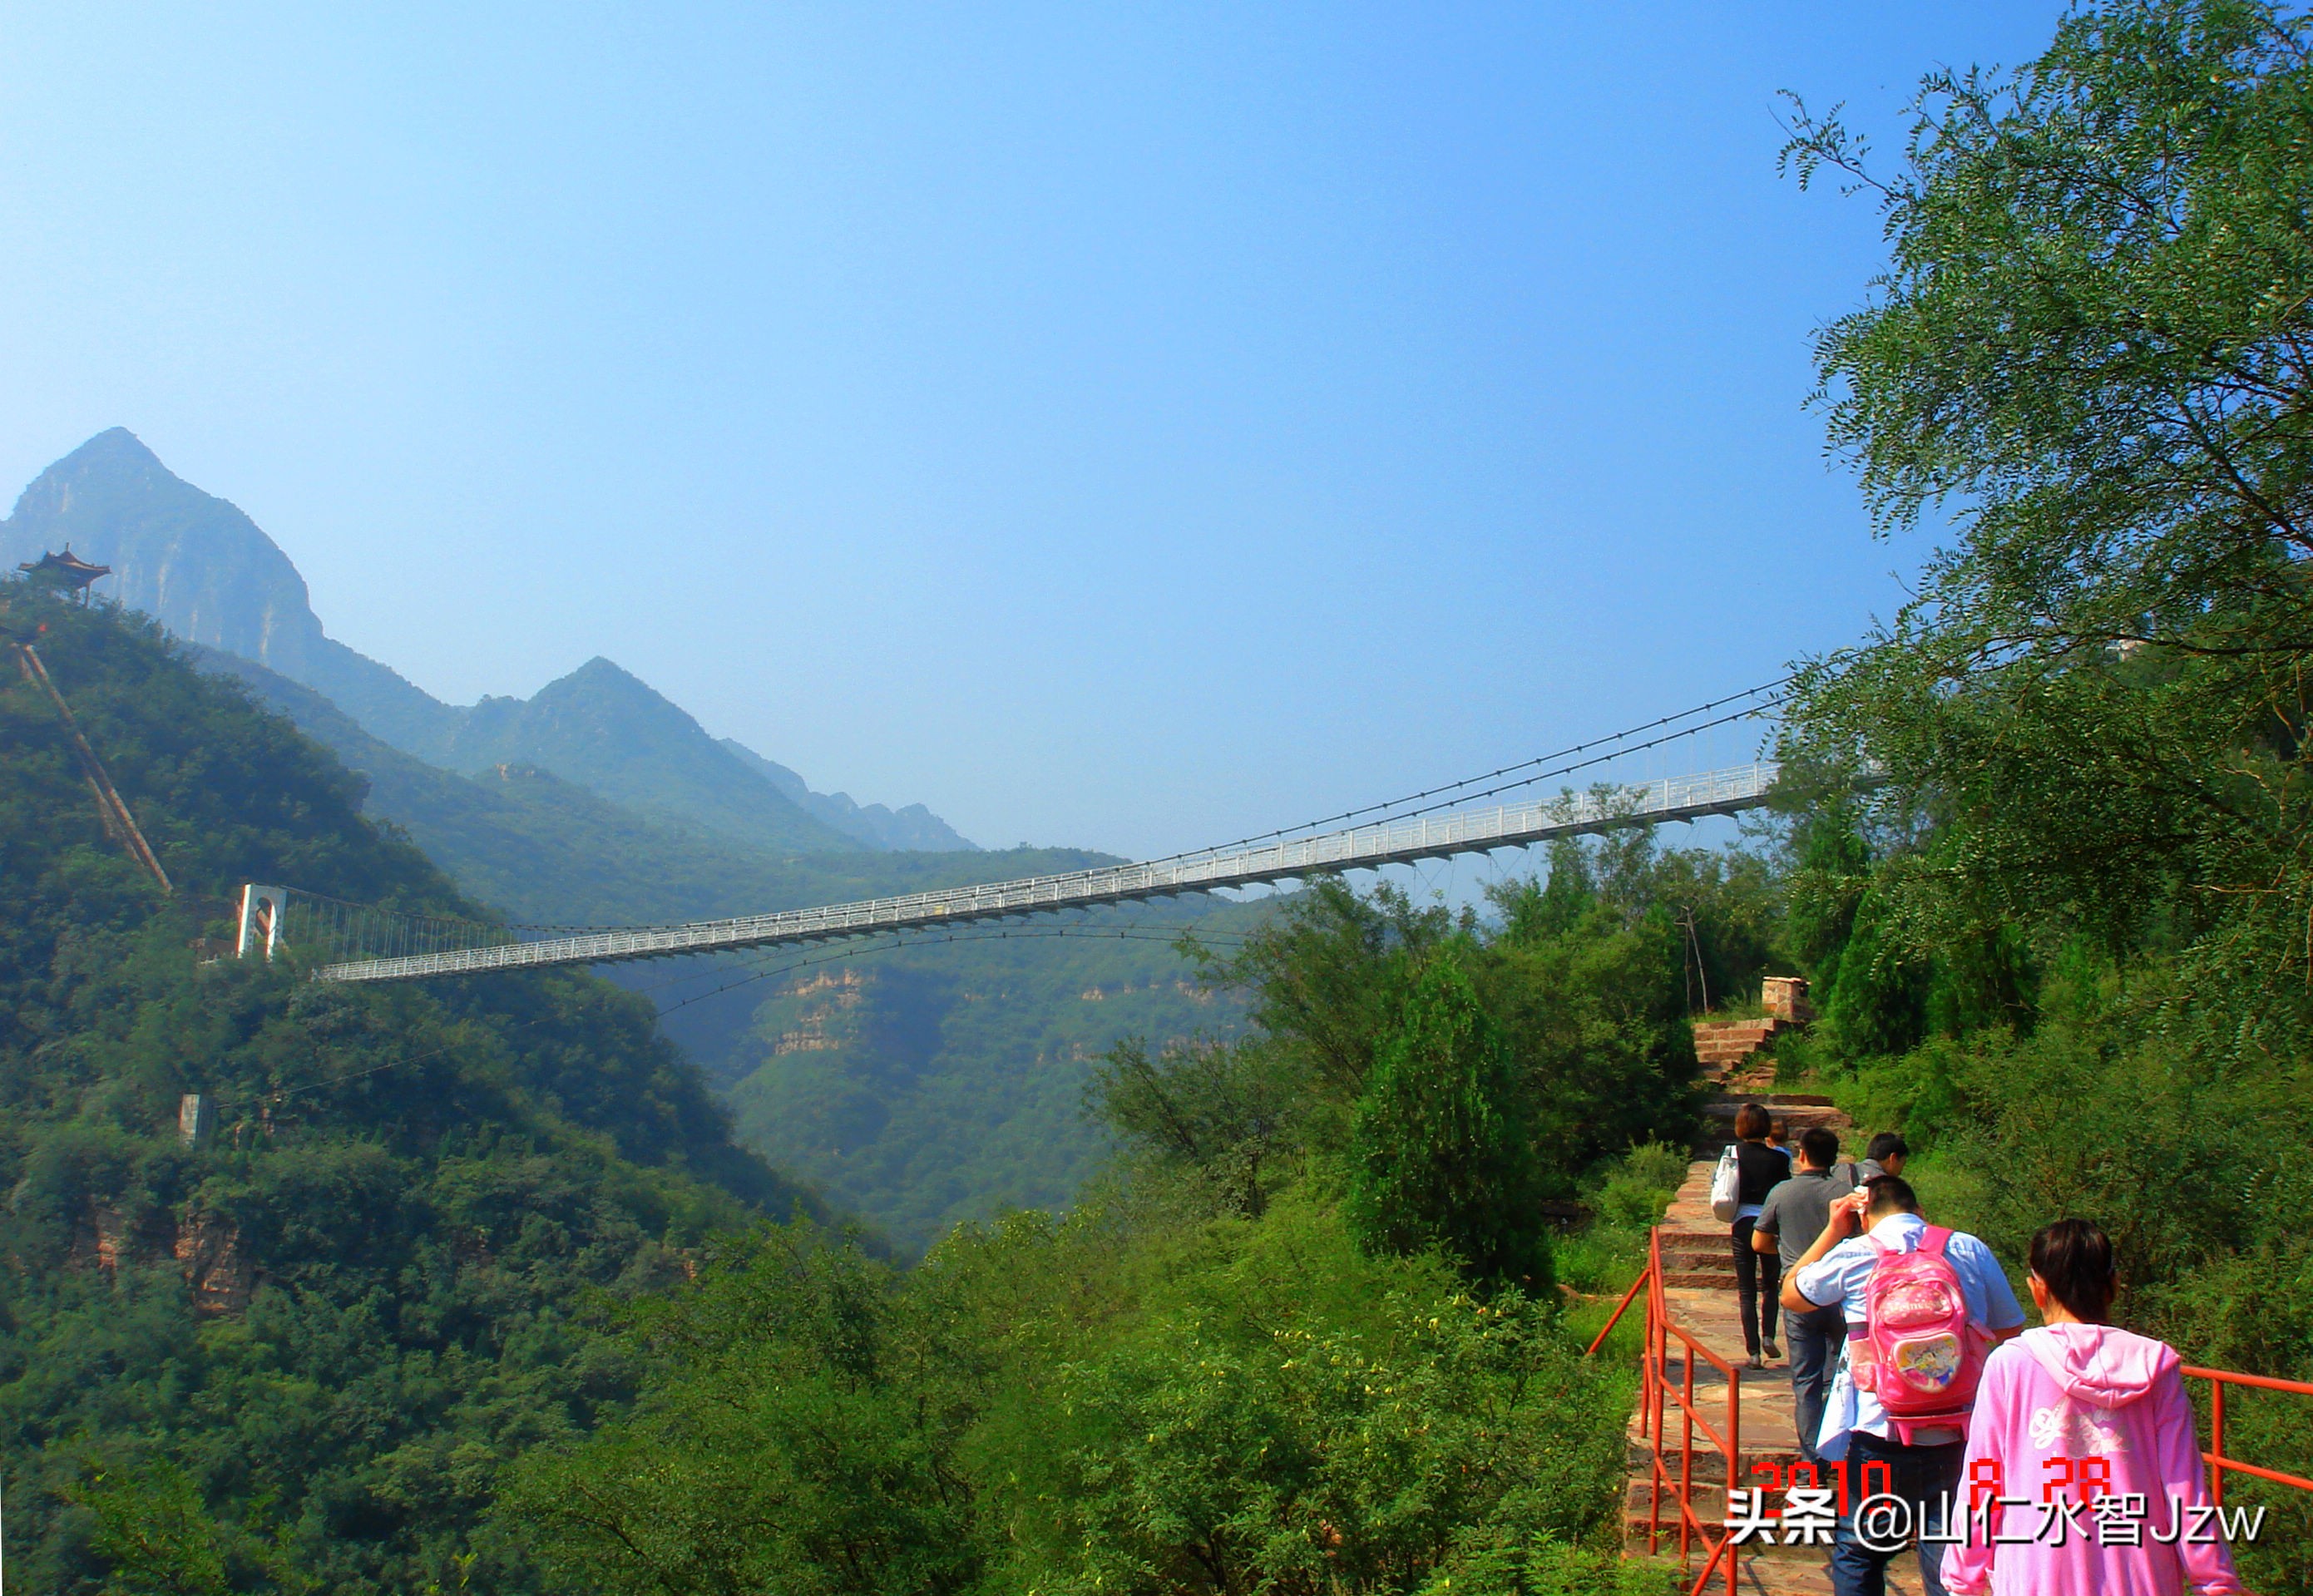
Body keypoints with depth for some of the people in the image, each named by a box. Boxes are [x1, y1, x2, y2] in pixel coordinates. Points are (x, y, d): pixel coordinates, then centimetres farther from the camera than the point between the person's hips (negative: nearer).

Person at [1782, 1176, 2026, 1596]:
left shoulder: (1851, 1255, -3)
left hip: (1879, 1439, -2)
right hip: (1957, 1439, 2)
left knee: (1857, 1559, 14)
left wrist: (1832, 1231, 15)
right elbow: (2010, 1334, 8)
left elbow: (1790, 1295, 13)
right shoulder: (1971, 1250, 3)